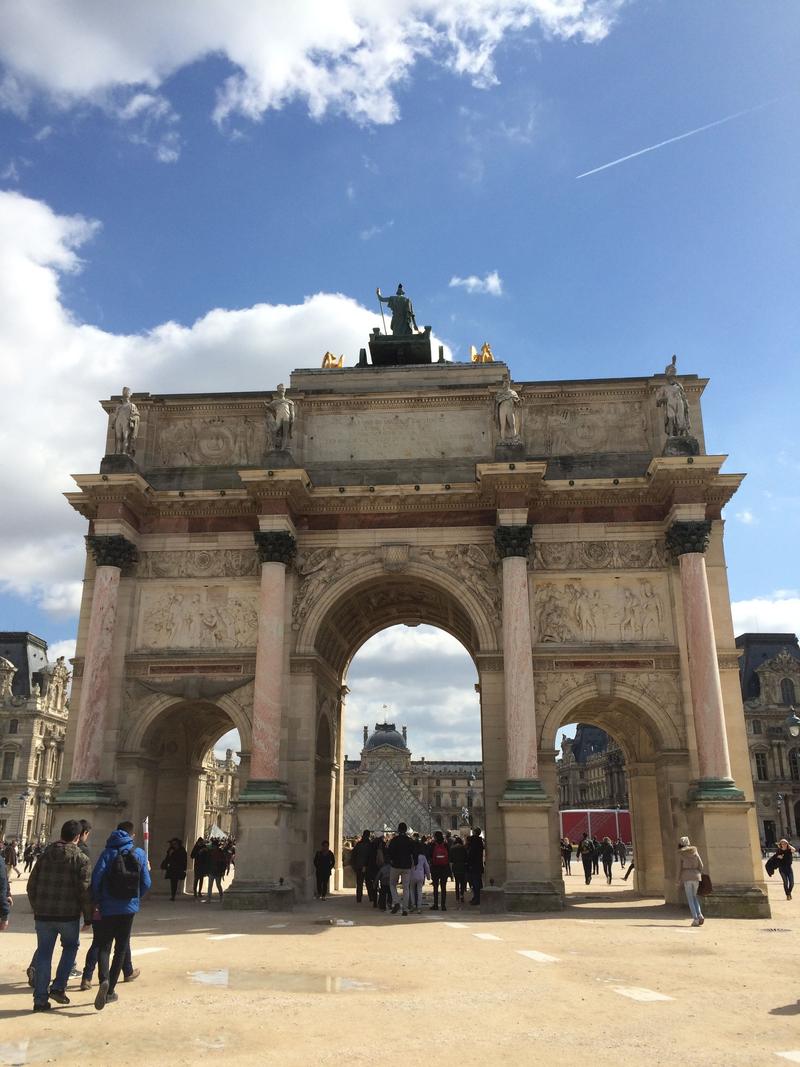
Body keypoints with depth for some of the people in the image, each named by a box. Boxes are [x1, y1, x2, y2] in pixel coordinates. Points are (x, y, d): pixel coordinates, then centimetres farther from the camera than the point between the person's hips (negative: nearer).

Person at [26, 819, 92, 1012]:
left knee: (43, 953, 11)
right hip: (69, 915, -3)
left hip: (43, 914, 3)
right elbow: (85, 890, -10)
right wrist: (88, 917, -2)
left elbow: (31, 885, 10)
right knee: (70, 947, 19)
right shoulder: (81, 859, -7)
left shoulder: (45, 855, 6)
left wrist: (36, 908, 21)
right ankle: (58, 987, 10)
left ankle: (40, 999, 12)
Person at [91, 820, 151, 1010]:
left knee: (104, 946, 5)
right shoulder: (139, 854, 1)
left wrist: (97, 900, 0)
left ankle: (104, 980, -21)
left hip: (108, 908, -1)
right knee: (121, 948, 13)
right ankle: (110, 990, 15)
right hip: (129, 908, 2)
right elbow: (146, 882, 1)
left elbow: (97, 877, -14)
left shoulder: (108, 852, -4)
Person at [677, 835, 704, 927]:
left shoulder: (680, 854, -1)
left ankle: (695, 919, -5)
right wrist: (699, 875, 16)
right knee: (694, 896, 19)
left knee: (690, 898, 2)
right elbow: (700, 865, 6)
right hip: (695, 875, 4)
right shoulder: (695, 851, 8)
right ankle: (700, 915, 2)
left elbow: (679, 867, -3)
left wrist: (678, 880, 4)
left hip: (686, 876, -4)